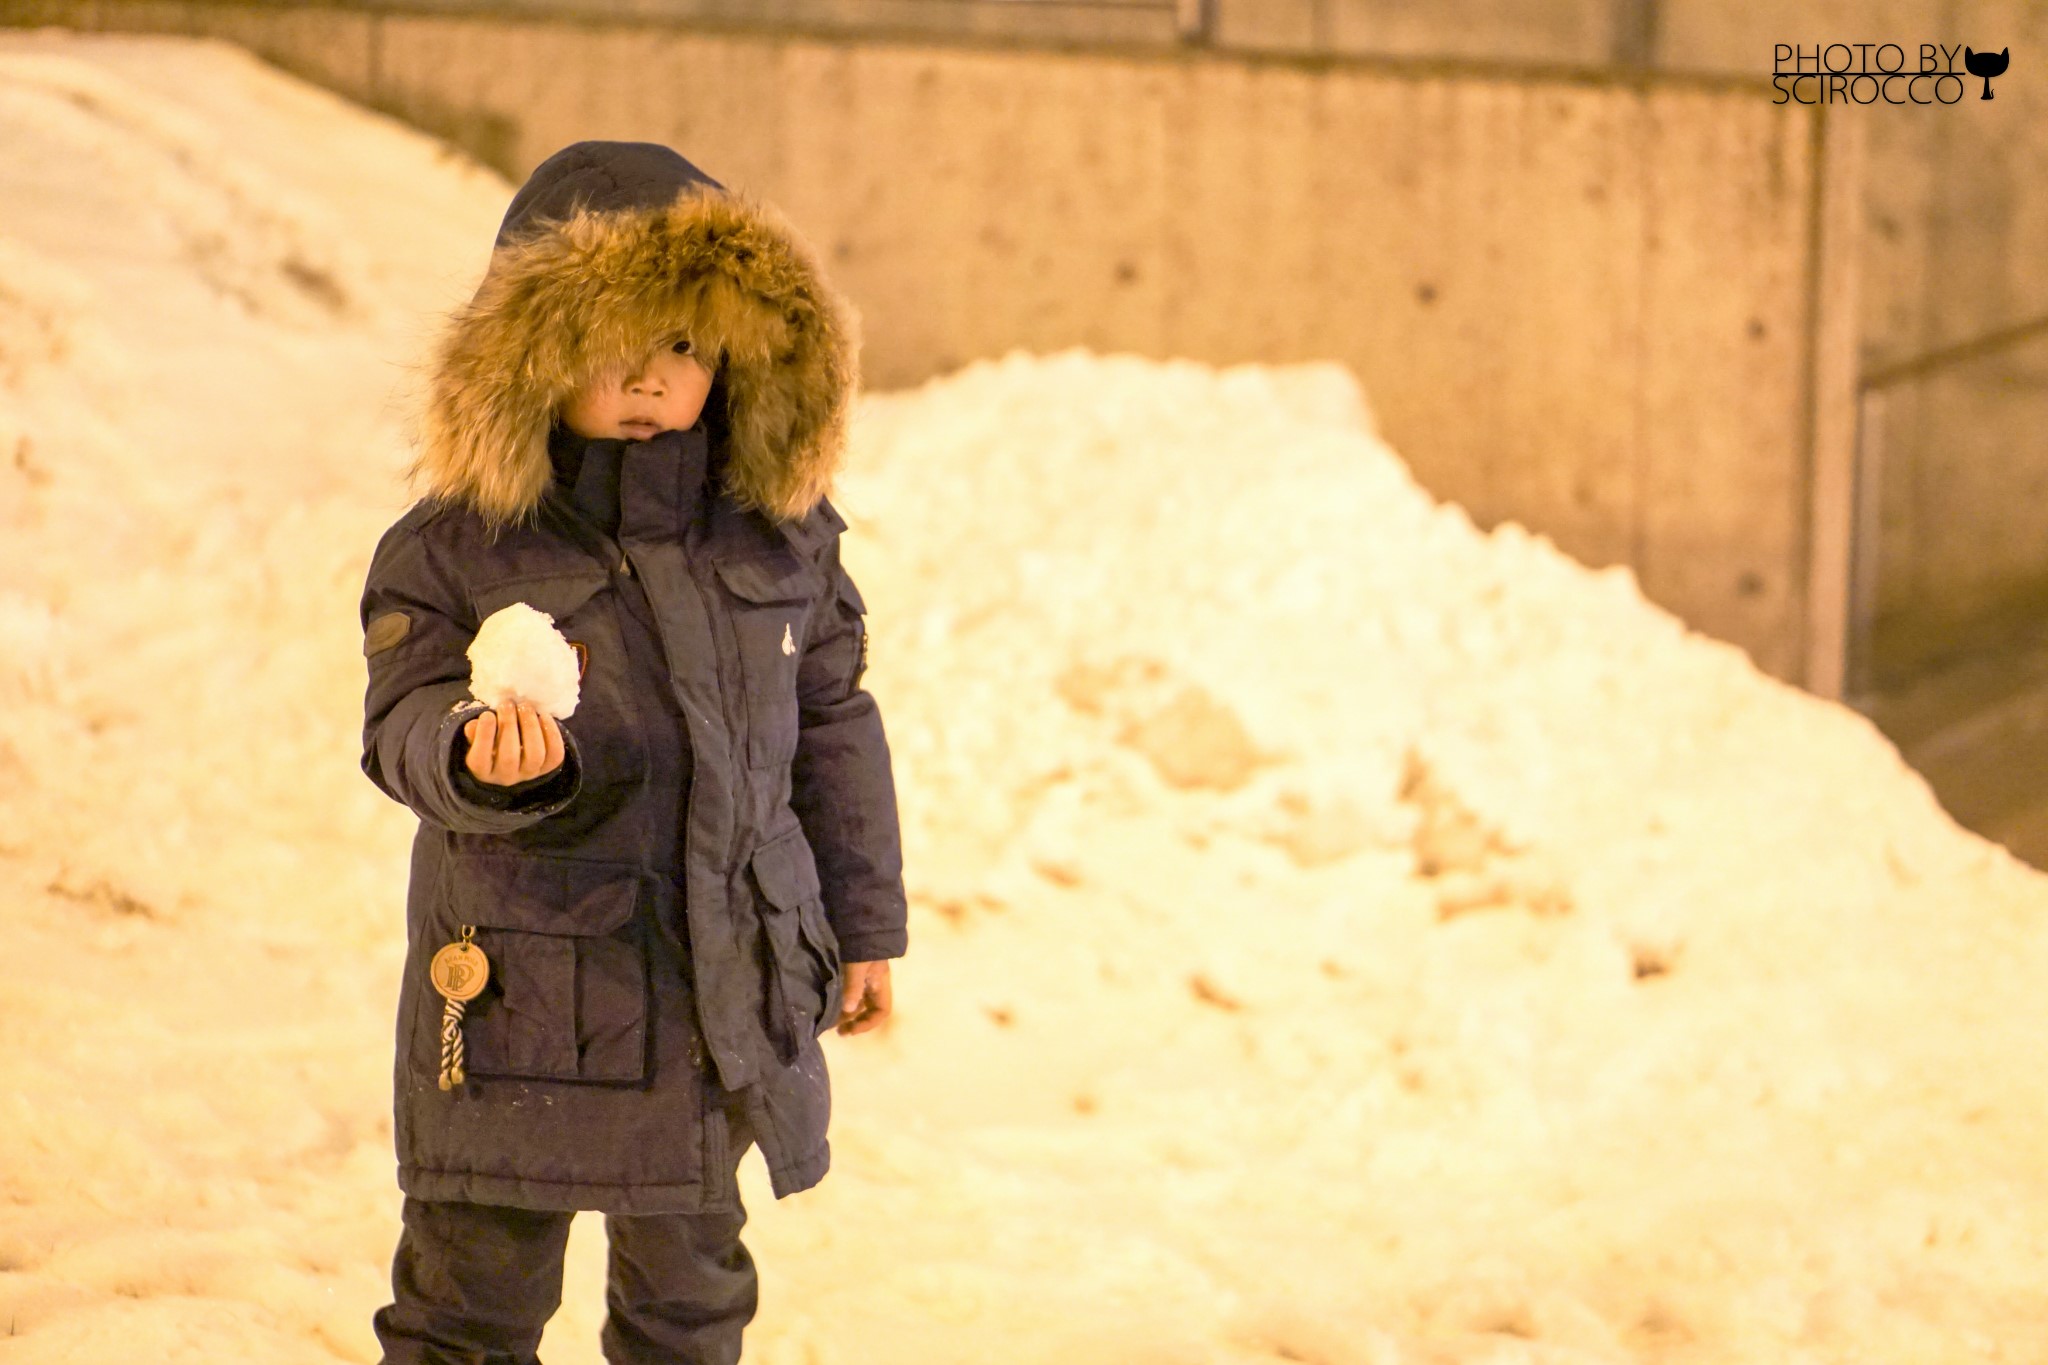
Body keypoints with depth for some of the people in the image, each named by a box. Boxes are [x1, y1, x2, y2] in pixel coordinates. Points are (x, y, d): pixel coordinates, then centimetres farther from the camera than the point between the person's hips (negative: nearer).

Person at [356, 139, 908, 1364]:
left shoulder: (782, 533, 3)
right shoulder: (457, 548, -8)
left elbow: (831, 722, 12)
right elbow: (403, 725, -11)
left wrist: (864, 921, 15)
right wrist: (477, 757, -35)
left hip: (724, 996, 4)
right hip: (523, 997, -3)